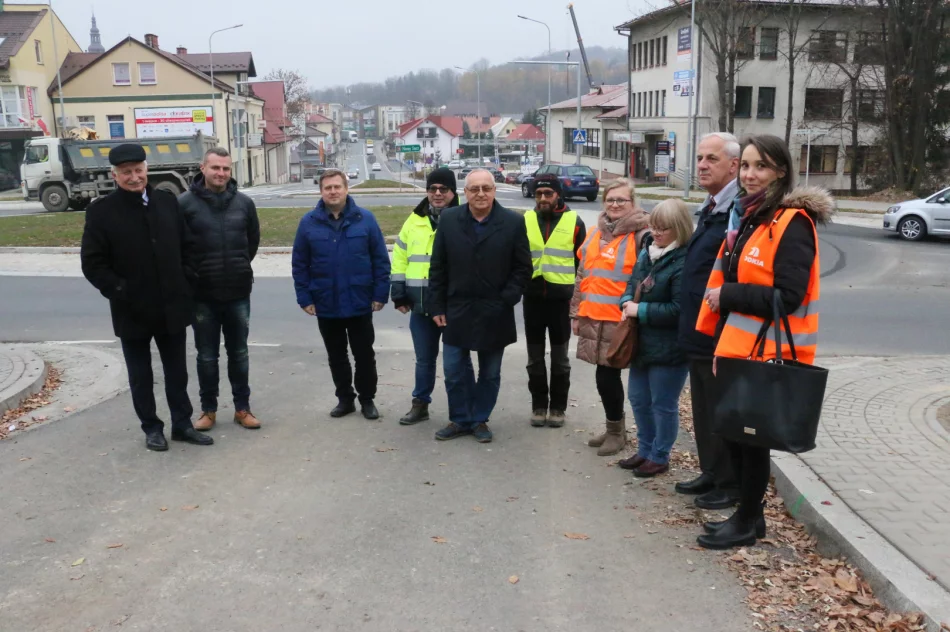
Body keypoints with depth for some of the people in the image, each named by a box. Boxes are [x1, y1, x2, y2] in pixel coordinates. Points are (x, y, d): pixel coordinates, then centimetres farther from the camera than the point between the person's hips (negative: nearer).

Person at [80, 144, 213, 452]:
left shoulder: (167, 201, 3)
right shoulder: (101, 211, -7)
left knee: (177, 371, 12)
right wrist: (119, 291, -15)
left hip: (172, 306, 3)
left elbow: (187, 245, 9)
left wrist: (186, 282, 0)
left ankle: (182, 424, 26)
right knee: (141, 376, 12)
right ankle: (151, 428, 26)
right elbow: (92, 263, -8)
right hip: (133, 311, -2)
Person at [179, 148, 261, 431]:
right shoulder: (185, 203, -8)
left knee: (239, 353, 12)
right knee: (207, 356, 9)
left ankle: (242, 408, 23)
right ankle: (208, 410, 22)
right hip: (202, 294, -2)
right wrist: (191, 275, 1)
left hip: (238, 292, 2)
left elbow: (254, 238, 15)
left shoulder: (244, 202, 1)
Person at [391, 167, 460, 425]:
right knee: (424, 358, 15)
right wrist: (399, 294, 7)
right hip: (421, 304, 4)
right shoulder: (415, 220, 9)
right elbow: (400, 258, 13)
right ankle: (420, 404, 28)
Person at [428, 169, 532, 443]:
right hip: (456, 310, 1)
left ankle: (480, 420, 28)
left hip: (494, 314, -1)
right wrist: (438, 306, -1)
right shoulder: (448, 220, 0)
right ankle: (460, 419, 24)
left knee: (490, 373, 12)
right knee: (454, 371, 8)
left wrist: (506, 300, -12)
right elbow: (438, 268, 2)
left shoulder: (514, 222, -6)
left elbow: (523, 268, -3)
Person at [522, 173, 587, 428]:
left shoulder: (574, 222, -2)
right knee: (535, 357, 9)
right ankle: (539, 405, 21)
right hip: (532, 297, 2)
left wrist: (576, 292, -2)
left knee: (560, 357, 8)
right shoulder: (525, 220, 3)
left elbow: (583, 261, 2)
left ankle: (558, 406, 19)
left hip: (561, 298, -2)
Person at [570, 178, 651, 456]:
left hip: (619, 320, -6)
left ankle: (616, 431, 18)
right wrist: (577, 311, 17)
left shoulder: (641, 235, -8)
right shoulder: (596, 232, 14)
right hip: (593, 318, 6)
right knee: (604, 376, 13)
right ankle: (614, 428, 29)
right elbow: (583, 273, 18)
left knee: (608, 375, -1)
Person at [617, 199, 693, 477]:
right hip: (642, 342, 9)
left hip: (669, 348, -9)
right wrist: (627, 303, -5)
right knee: (638, 398, 18)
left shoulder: (684, 262, -20)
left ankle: (660, 457, 23)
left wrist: (641, 311, -19)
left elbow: (679, 310, -24)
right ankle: (645, 450, 34)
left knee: (663, 404, 6)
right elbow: (632, 284, 17)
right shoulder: (646, 253, 8)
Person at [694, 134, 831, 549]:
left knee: (751, 436, 3)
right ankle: (748, 513, 30)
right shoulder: (747, 217, 14)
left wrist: (727, 295, -16)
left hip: (768, 354, -9)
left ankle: (748, 523, 19)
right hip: (737, 348, 9)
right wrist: (721, 342, 15)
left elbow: (788, 296, -23)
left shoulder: (792, 223, -14)